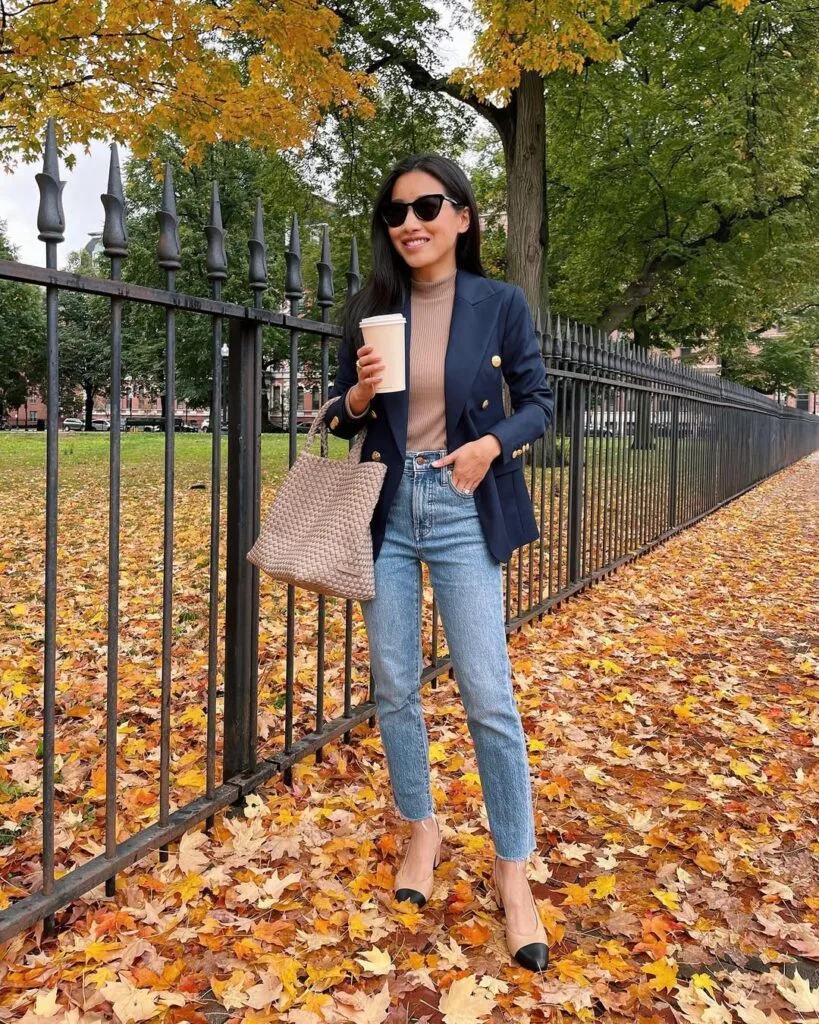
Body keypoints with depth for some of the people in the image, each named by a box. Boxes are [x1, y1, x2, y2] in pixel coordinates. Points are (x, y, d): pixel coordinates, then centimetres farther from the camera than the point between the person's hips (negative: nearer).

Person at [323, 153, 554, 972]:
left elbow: (538, 403, 4)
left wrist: (492, 444, -14)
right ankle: (422, 829, 31)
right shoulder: (369, 308, 5)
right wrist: (359, 394, -12)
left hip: (463, 512, -3)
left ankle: (513, 871, 13)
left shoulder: (500, 304, -1)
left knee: (488, 698, -4)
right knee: (394, 689, 9)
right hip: (387, 509, 3)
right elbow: (340, 420, 10)